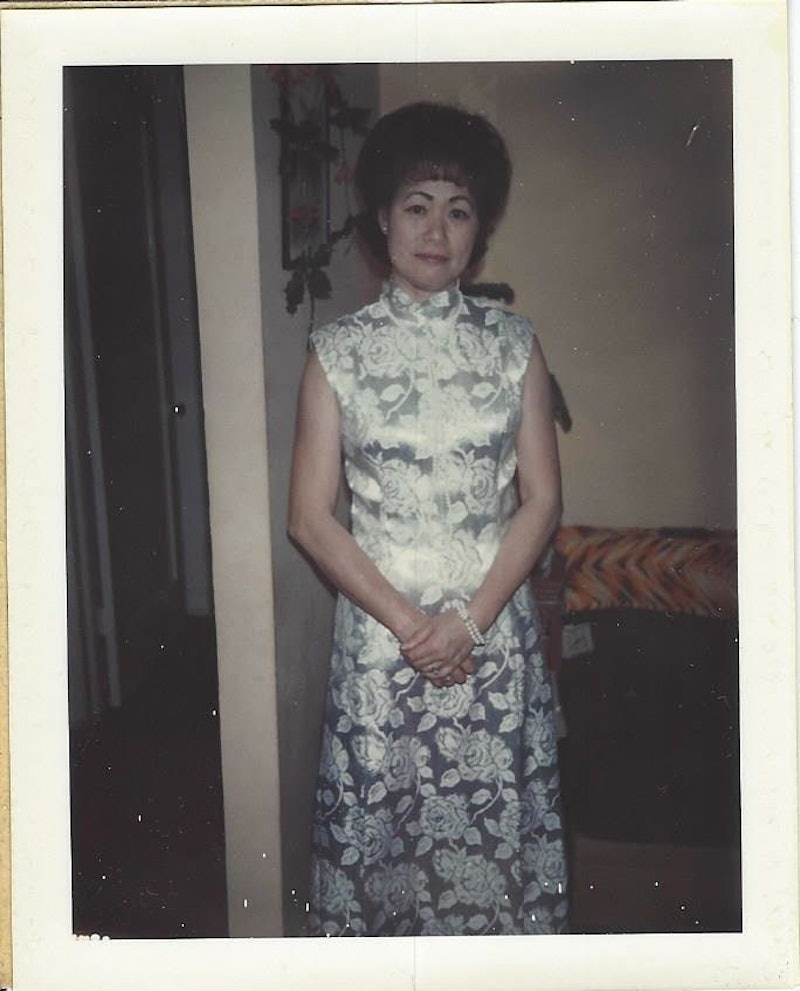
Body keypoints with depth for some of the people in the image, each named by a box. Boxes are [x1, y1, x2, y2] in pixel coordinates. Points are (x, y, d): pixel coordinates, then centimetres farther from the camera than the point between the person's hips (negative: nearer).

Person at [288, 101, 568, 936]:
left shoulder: (513, 345, 3)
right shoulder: (338, 350, -1)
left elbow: (540, 500, 0)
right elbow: (310, 517, -4)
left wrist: (470, 619, -11)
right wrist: (408, 622, -12)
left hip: (494, 631, 1)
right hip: (378, 631, -1)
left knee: (495, 824, 8)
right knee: (381, 825, 7)